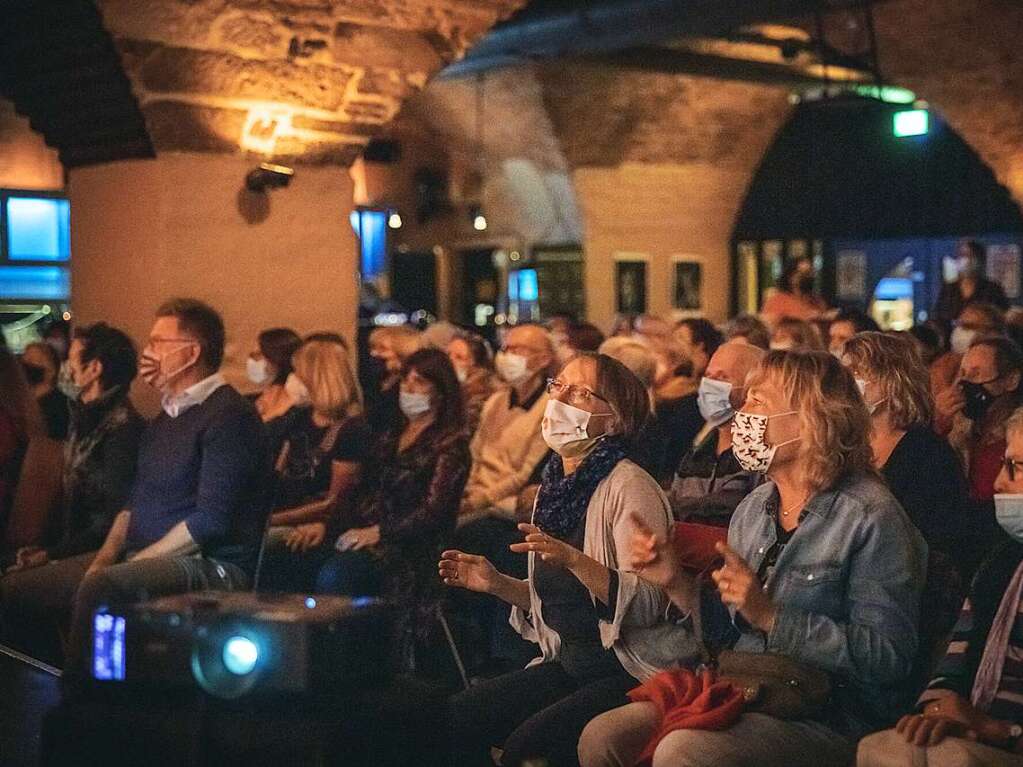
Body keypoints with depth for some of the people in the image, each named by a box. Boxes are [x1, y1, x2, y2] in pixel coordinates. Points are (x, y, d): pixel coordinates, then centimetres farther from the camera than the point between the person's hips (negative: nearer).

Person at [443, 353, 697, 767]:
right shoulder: (554, 485, 11)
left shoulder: (629, 486, -14)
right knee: (455, 718, -5)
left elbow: (646, 604, -23)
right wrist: (497, 583, 6)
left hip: (630, 671, -8)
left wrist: (573, 559, -33)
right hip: (570, 665, 8)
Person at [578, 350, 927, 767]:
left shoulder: (870, 516, -12)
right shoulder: (753, 509, 10)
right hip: (743, 694, 7)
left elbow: (888, 655, -19)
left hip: (829, 719, -7)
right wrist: (678, 583, -1)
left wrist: (770, 616, -24)